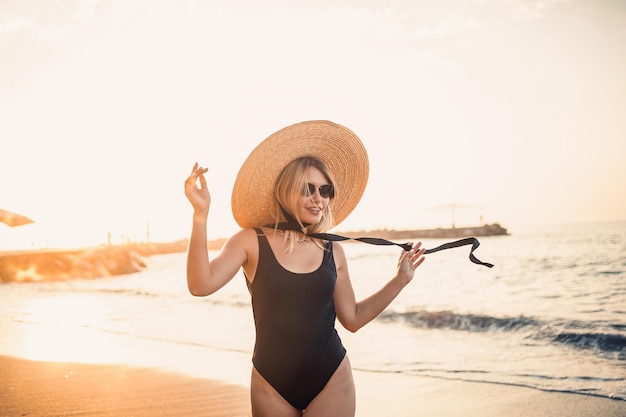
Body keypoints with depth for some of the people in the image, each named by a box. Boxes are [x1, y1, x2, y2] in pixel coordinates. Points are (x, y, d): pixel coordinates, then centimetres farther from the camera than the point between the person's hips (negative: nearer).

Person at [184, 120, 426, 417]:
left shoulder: (332, 251, 1)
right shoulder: (251, 241, -7)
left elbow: (353, 318, 9)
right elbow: (201, 285, -21)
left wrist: (400, 279, 3)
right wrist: (201, 215, -28)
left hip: (331, 380, 2)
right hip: (271, 384, -1)